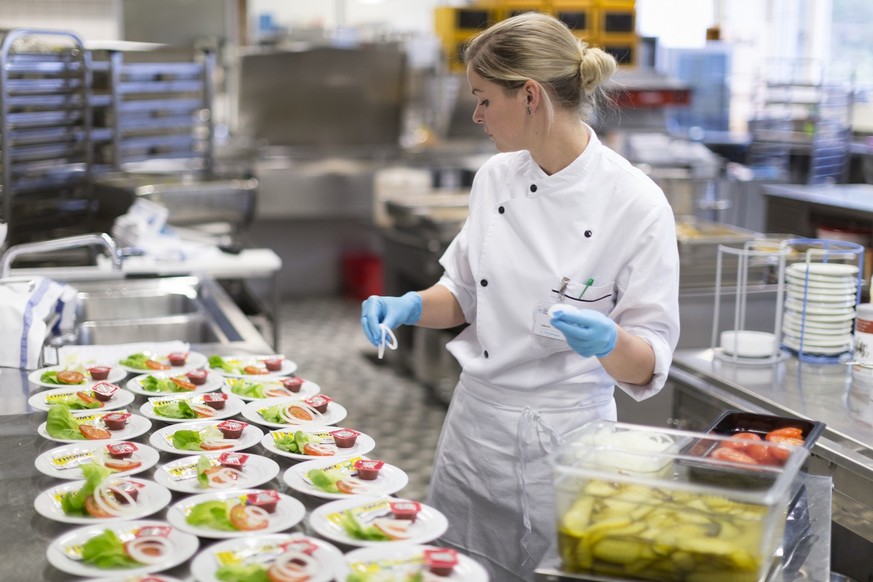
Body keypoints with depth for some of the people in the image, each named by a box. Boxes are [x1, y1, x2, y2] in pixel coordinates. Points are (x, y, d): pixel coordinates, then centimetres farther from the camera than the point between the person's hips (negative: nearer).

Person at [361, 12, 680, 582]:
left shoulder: (635, 203, -17)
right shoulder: (496, 177, 0)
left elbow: (647, 365, -13)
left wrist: (608, 342, -33)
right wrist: (410, 307, -6)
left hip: (565, 436, -5)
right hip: (476, 422, 5)